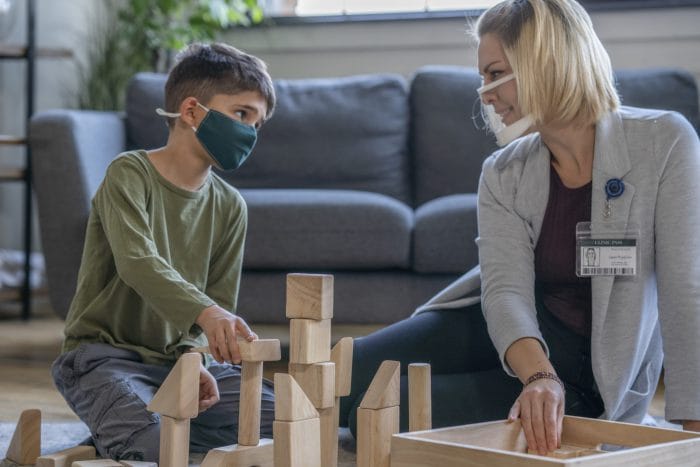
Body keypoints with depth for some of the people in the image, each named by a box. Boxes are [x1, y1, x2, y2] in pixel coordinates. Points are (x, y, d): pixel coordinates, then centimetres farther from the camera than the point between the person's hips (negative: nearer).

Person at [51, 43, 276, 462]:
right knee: (154, 447, -34)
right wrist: (205, 313, -46)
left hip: (179, 355, 6)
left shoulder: (230, 206, 5)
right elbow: (138, 263, -29)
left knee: (285, 417, -11)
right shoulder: (130, 174, -12)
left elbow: (220, 301, 4)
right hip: (105, 354, -6)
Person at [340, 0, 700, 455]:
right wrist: (538, 376, -39)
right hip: (514, 335, 5)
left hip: (589, 376, -4)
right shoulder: (503, 174, -5)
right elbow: (506, 289, -18)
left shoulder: (664, 142, -17)